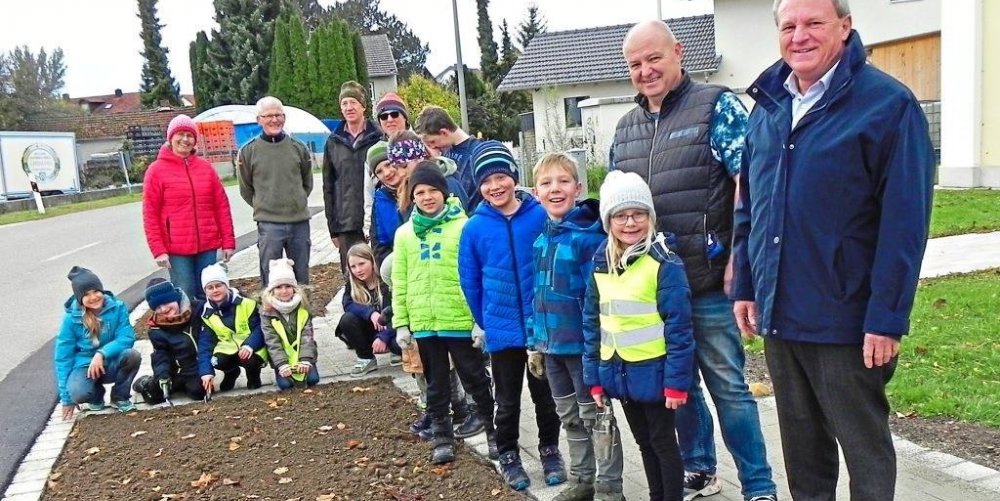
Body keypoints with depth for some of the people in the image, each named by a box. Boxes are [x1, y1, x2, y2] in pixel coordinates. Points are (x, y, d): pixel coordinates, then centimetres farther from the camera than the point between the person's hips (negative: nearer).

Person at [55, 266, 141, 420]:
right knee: (77, 393, -33)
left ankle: (120, 397, -2)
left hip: (111, 363, 1)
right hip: (85, 365, -1)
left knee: (132, 355, -31)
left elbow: (127, 338, -16)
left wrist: (102, 353, -34)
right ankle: (96, 395, 8)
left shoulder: (117, 307, -11)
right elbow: (63, 357, -7)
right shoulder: (71, 318, -11)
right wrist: (66, 398, -7)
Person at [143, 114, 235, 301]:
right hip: (177, 250, -3)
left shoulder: (205, 167, 9)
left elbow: (222, 206, 9)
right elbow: (150, 214, -3)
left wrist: (228, 241, 5)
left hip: (208, 246, 3)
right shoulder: (157, 170, 0)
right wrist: (158, 250, -9)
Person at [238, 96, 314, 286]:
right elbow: (246, 189, 8)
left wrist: (296, 204, 11)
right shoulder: (248, 151, -1)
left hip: (300, 222, 2)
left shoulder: (298, 148, 5)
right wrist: (263, 207, 7)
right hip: (268, 224, -2)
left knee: (302, 277, 12)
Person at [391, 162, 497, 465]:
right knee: (436, 384, 15)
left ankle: (493, 430, 26)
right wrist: (401, 323, 5)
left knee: (475, 380, 10)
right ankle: (442, 438, 27)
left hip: (461, 321, -3)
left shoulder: (463, 227, -6)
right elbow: (399, 282, 8)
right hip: (423, 324, 4)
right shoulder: (405, 233, 7)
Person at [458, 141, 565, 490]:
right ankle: (508, 456, 35)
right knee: (508, 402, 16)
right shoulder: (474, 228, -8)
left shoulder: (542, 216, -11)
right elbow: (470, 282, 1)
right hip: (502, 332, 1)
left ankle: (550, 450, 36)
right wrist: (485, 323, 5)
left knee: (545, 396, 16)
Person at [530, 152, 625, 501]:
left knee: (595, 416, 7)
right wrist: (535, 341, 12)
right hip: (551, 345, 7)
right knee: (570, 417, 19)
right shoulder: (541, 238, 6)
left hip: (582, 344, -7)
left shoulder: (589, 236, -15)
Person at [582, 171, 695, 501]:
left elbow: (678, 327, -15)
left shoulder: (664, 264, -14)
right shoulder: (601, 267, 4)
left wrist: (676, 381, -16)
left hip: (653, 373, -6)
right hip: (620, 374, 6)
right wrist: (594, 378, 7)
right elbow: (592, 325, 8)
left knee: (663, 443, 8)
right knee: (644, 443, 20)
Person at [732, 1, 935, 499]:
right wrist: (745, 285, 10)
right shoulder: (768, 104, 9)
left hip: (846, 321, -6)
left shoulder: (888, 104, -10)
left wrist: (887, 318, -17)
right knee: (801, 448, 19)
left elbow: (904, 223, -14)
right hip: (778, 316, 6)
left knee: (865, 447, 10)